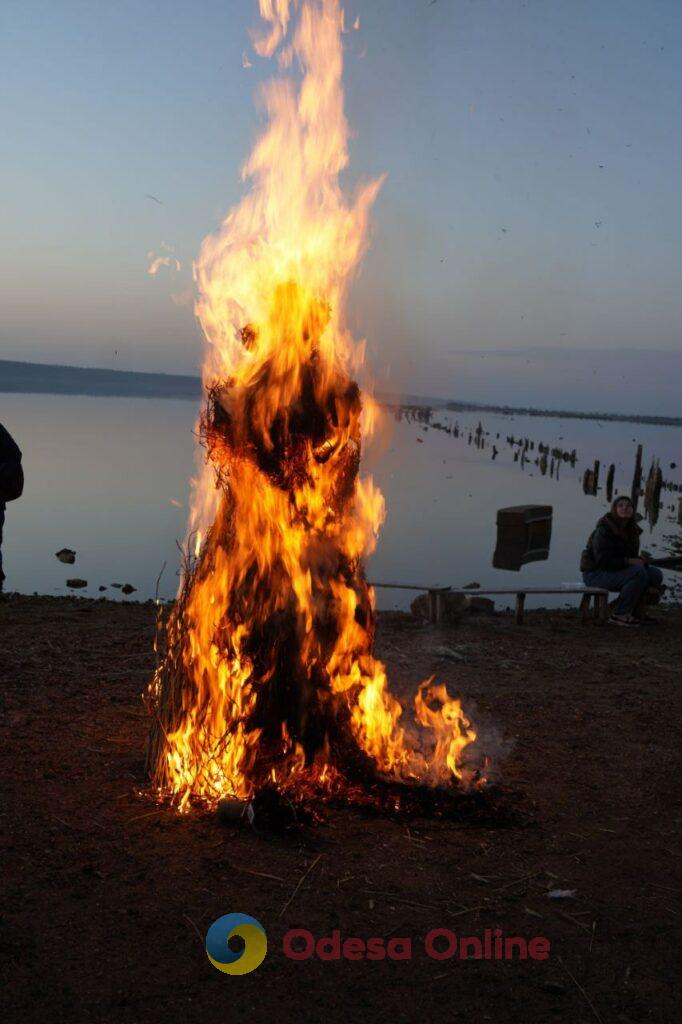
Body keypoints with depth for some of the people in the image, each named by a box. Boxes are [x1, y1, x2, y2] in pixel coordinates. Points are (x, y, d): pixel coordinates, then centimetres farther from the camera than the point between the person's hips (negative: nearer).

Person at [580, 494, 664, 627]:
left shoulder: (631, 530, 5)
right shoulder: (604, 531, -21)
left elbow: (633, 557, 13)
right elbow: (603, 561, -26)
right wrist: (629, 561, -26)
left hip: (617, 570, 9)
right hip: (596, 573, -8)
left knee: (655, 574, -2)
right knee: (639, 574, -28)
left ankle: (635, 610, 13)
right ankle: (619, 615, -18)